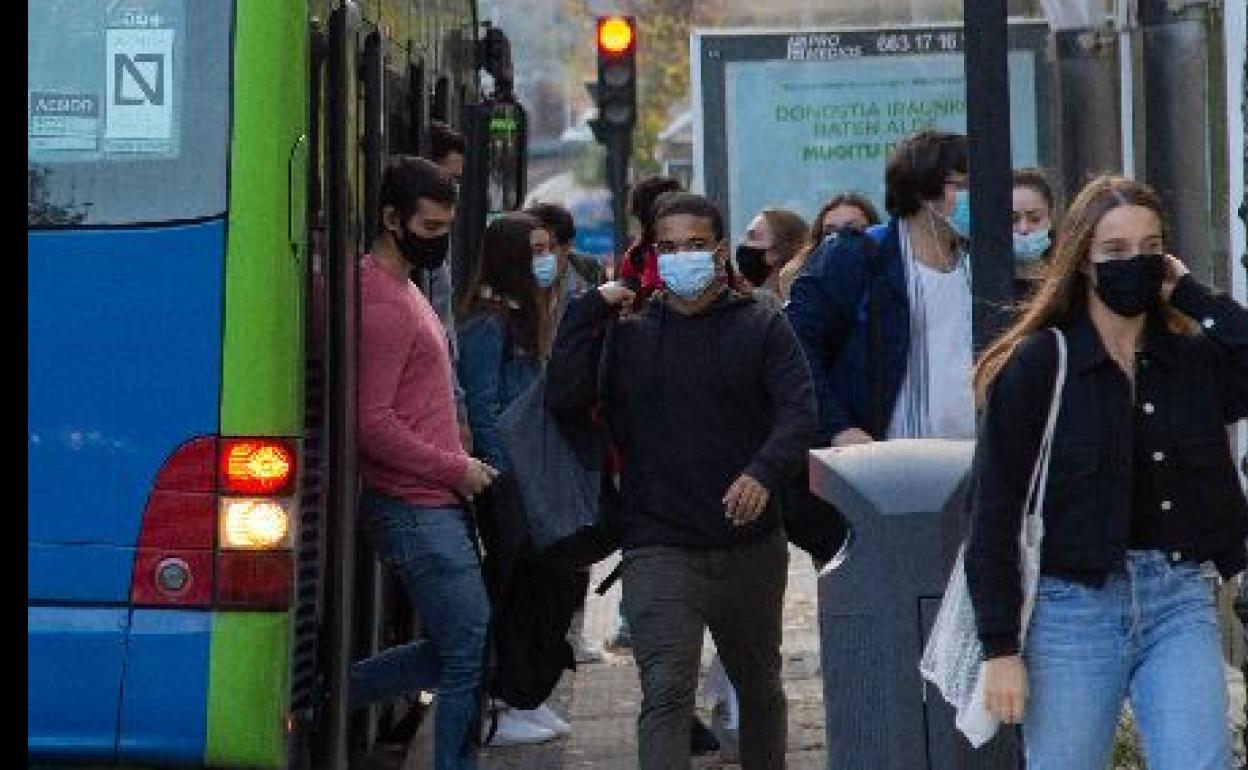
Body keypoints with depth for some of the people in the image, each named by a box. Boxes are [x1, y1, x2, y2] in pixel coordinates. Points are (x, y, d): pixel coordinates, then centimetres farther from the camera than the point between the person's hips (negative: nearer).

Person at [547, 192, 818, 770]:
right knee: (666, 691, -17)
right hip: (659, 549, -1)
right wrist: (591, 309, -7)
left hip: (751, 546, 1)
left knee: (760, 687, 20)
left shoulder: (761, 327, 3)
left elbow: (798, 410, -10)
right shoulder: (627, 335, 7)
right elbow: (563, 398, -5)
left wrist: (764, 472, -28)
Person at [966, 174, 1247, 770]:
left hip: (1179, 602, 2)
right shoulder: (1035, 364, -4)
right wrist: (1000, 648, -9)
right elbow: (994, 513, -5)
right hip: (1073, 606, -2)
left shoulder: (1195, 358, 6)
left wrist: (1192, 294, -6)